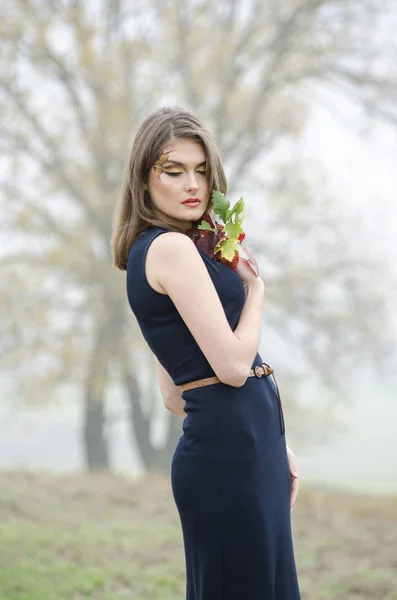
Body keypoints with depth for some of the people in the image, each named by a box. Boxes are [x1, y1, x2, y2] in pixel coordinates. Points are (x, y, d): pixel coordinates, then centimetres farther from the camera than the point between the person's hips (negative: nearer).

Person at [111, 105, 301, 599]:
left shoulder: (145, 253, 16)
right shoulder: (172, 247, -13)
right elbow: (233, 365, -18)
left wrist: (271, 444, 17)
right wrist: (255, 287, -2)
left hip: (231, 450, 10)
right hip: (231, 452, -10)